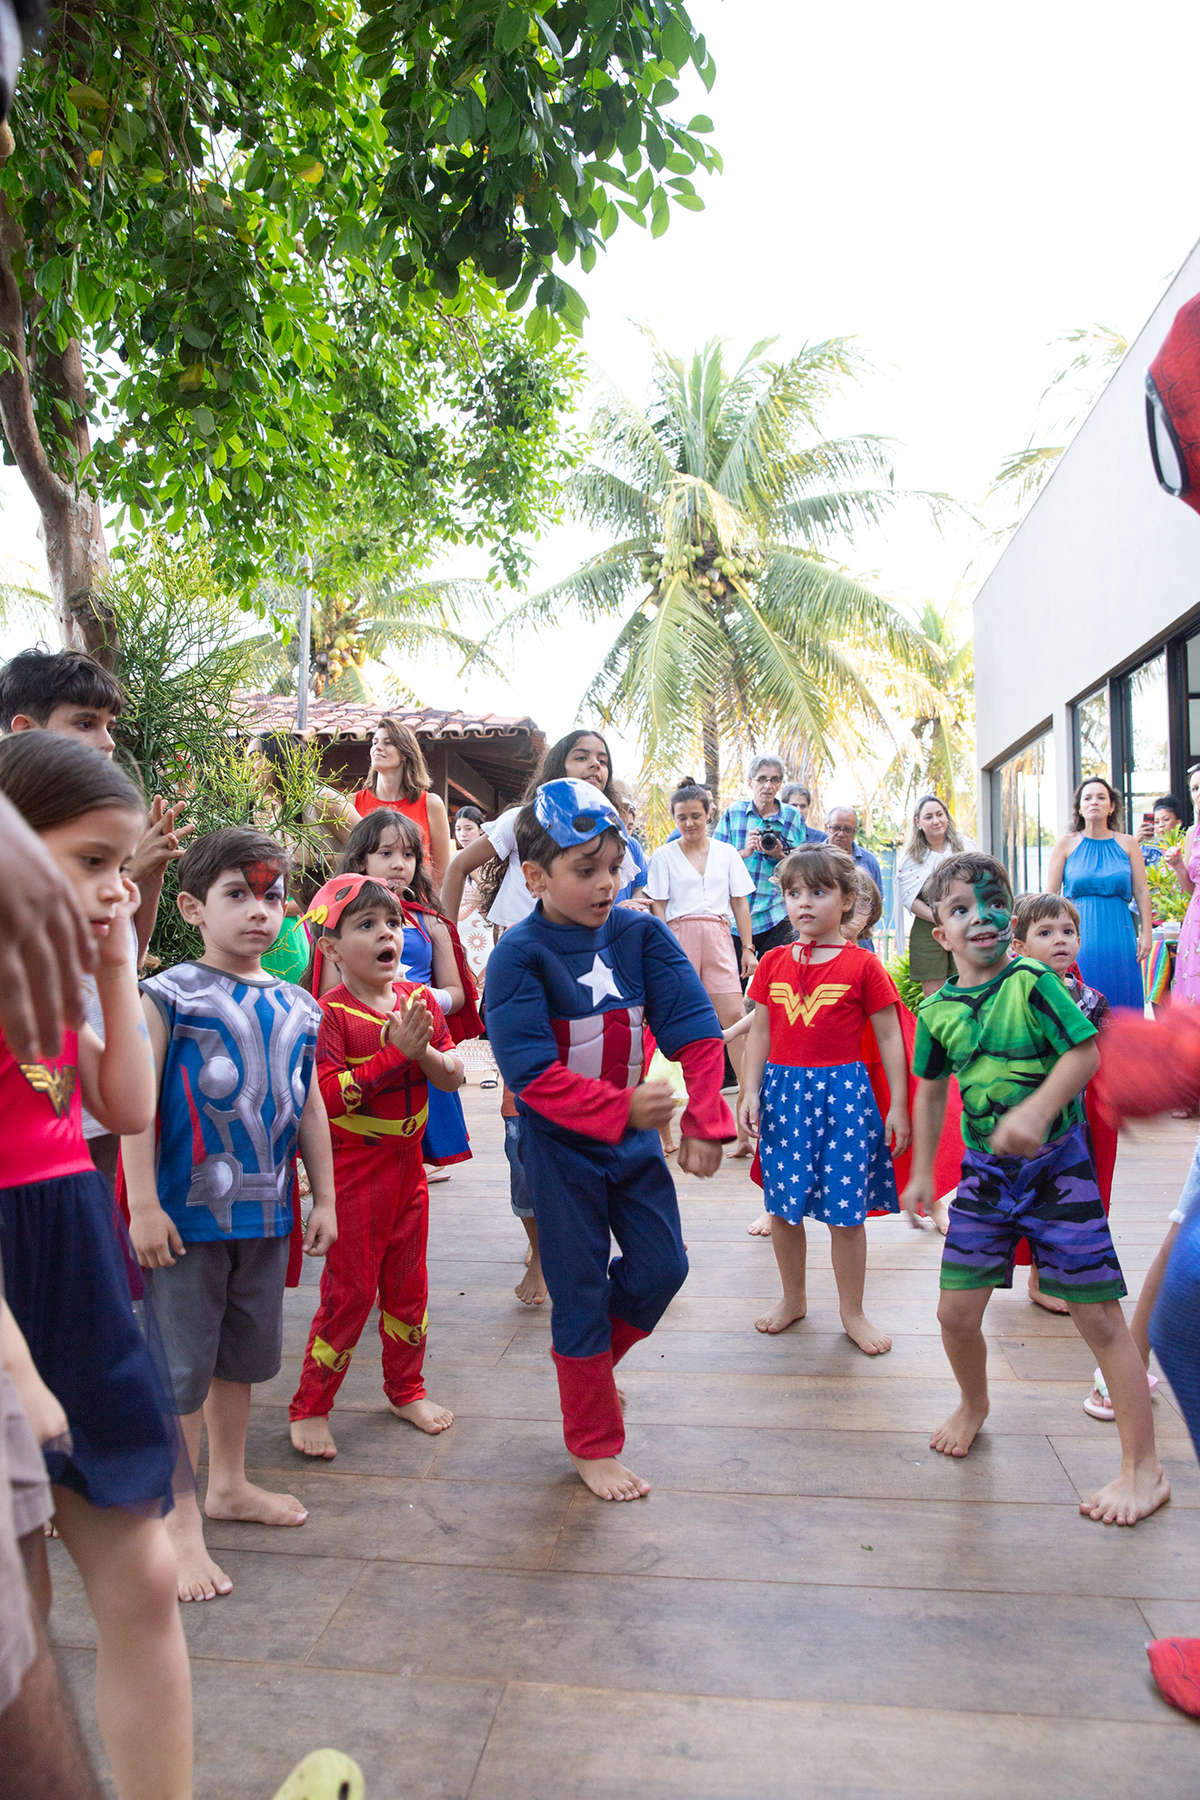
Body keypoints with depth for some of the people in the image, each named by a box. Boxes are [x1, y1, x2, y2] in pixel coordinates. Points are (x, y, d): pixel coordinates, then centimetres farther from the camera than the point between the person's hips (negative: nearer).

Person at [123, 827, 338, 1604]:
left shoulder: (298, 1007, 6)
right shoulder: (169, 995, -10)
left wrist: (325, 1198, 13)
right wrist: (143, 1205, -16)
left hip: (265, 1212, 6)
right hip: (188, 1213, -5)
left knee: (243, 1356, 19)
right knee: (182, 1366, 4)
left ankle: (228, 1483, 38)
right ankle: (181, 1519, 20)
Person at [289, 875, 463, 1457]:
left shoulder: (418, 1000, 3)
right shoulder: (331, 1013, -16)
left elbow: (453, 1078, 1)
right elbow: (328, 1096, -25)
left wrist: (424, 1050, -20)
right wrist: (396, 1052, -29)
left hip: (407, 1164, 6)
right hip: (353, 1172, -6)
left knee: (408, 1283, 16)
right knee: (351, 1289, 2)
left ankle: (406, 1388, 35)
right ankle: (309, 1407, 21)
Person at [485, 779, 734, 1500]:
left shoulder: (641, 933, -6)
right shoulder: (519, 955, -18)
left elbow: (697, 1031, -8)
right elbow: (534, 1075, -24)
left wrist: (707, 1120, -16)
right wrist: (621, 1108, -31)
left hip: (635, 1136, 4)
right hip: (562, 1148, -4)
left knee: (663, 1266, 8)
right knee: (581, 1291, 8)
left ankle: (588, 1357, 39)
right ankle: (593, 1445, 29)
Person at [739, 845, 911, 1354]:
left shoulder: (862, 965, -5)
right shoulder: (773, 962, 5)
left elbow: (889, 1036, -2)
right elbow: (760, 1033, 8)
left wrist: (898, 1106, -3)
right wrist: (750, 1092, 2)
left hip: (842, 1093, -3)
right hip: (783, 1090, 3)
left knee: (846, 1210, 3)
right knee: (783, 1206, 12)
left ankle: (852, 1312, 22)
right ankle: (792, 1299, 32)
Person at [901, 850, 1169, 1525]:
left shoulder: (1034, 982, -11)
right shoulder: (938, 1010, 2)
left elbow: (1086, 1053, -16)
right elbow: (932, 1090, 13)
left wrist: (1037, 1110, -30)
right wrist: (921, 1171, 16)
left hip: (1057, 1161, -4)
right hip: (985, 1169, 4)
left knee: (1098, 1314, 0)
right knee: (957, 1311, 5)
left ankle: (1145, 1468, 15)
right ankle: (974, 1404, 37)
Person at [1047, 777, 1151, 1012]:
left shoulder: (1127, 844, 7)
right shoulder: (1066, 843, 3)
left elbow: (1141, 892, 6)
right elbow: (1051, 893, 2)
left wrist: (1146, 933, 0)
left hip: (1118, 934, 2)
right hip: (1079, 933, -1)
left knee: (1120, 999, 2)